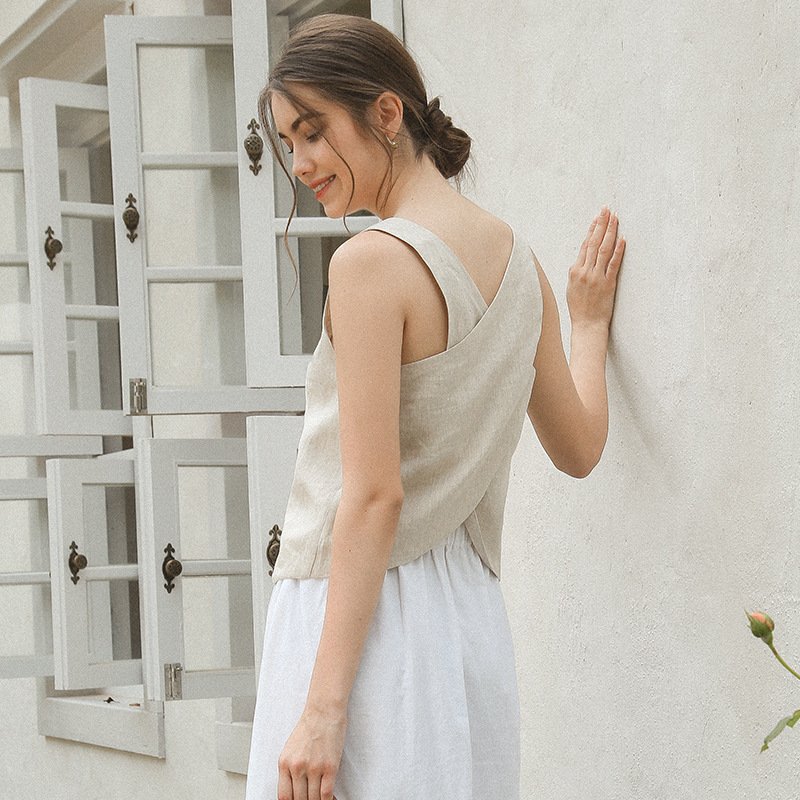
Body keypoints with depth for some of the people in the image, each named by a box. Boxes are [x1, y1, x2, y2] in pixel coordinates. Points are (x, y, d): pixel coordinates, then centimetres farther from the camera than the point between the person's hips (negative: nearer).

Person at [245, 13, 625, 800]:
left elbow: (374, 496, -18)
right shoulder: (516, 258, 10)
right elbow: (578, 447, 21)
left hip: (359, 616, -8)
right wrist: (589, 323, 39)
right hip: (468, 615, 8)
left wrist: (322, 707, -18)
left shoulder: (373, 261, -13)